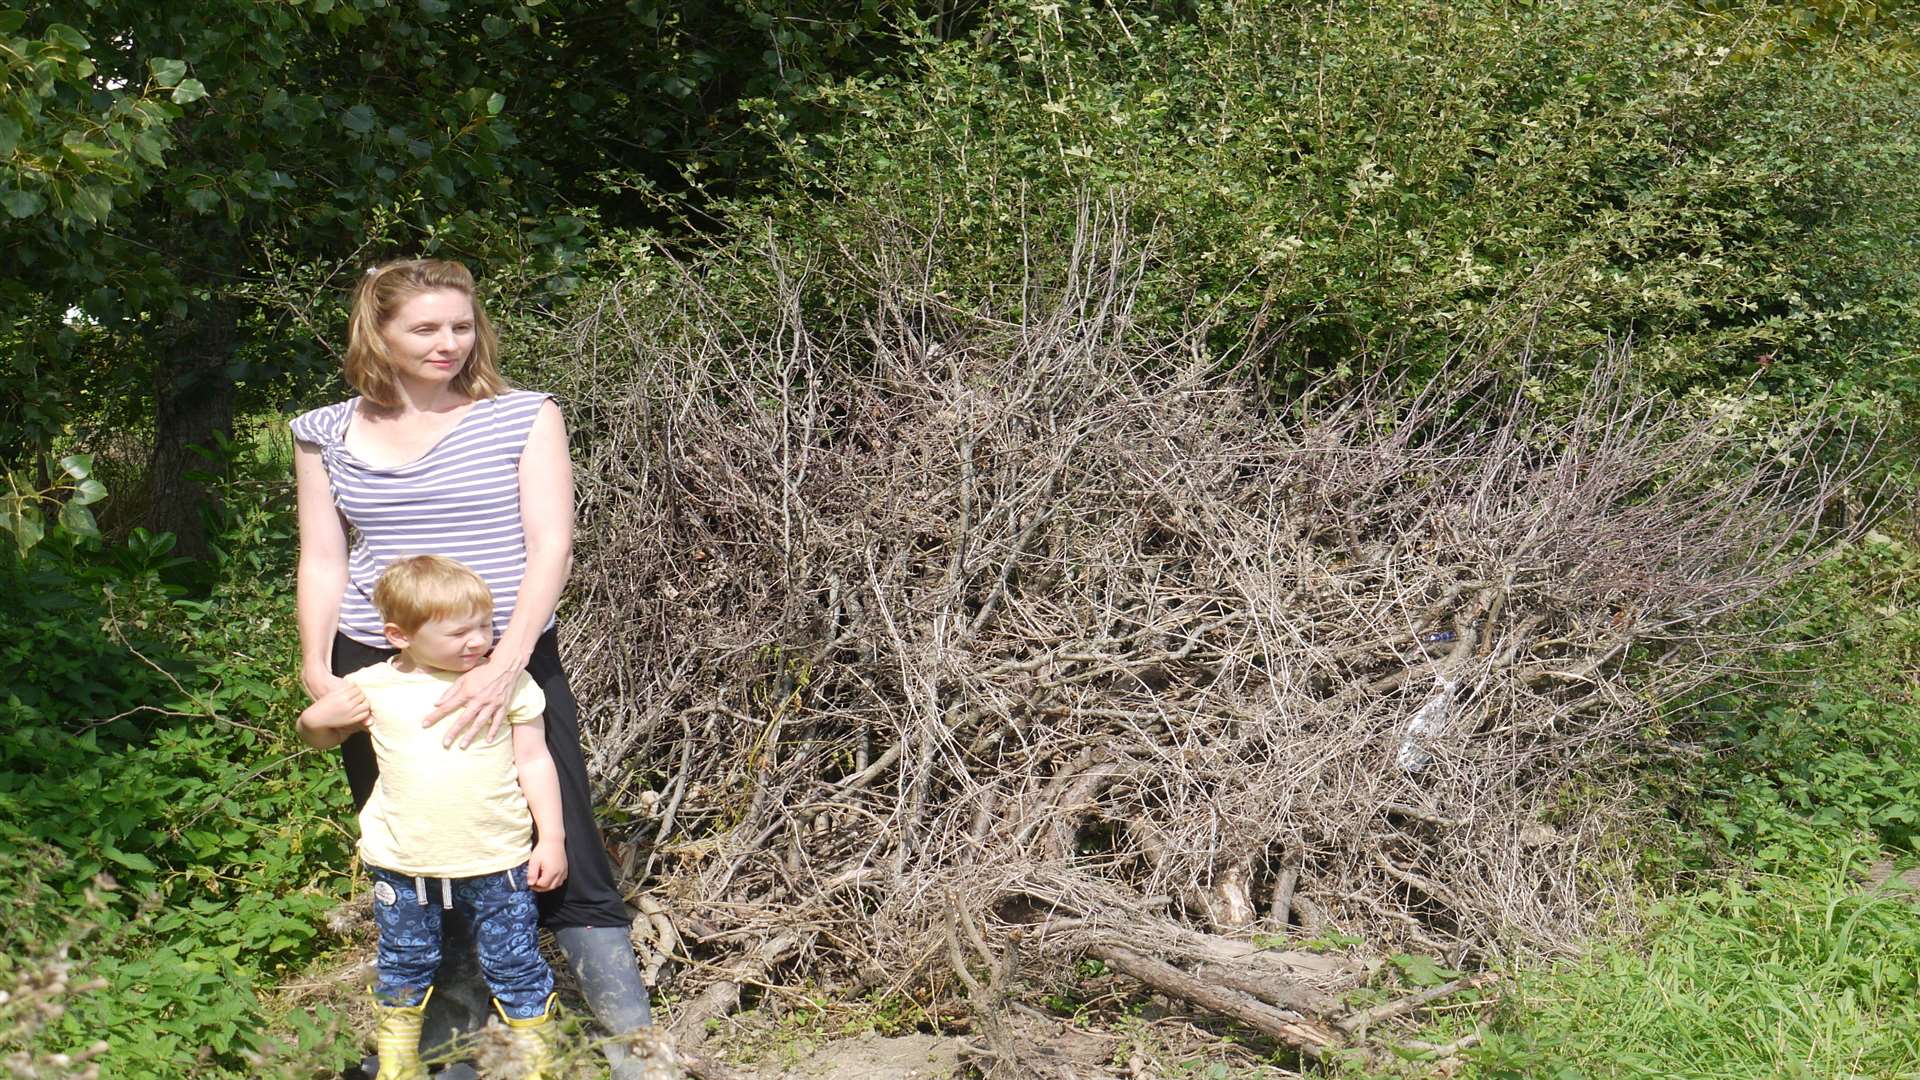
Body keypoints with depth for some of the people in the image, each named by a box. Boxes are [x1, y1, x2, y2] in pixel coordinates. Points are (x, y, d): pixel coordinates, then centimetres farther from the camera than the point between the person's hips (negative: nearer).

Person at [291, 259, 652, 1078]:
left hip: (512, 670, -3)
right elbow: (323, 559, 9)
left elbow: (551, 545, -9)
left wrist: (506, 664, -22)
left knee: (563, 863, -4)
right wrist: (316, 668, -5)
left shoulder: (524, 418, -1)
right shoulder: (328, 435, 7)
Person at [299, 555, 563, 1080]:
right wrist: (317, 720, -9)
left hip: (496, 860, -1)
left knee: (515, 968, 7)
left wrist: (552, 838, -2)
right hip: (404, 864, 1)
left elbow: (535, 761, 1)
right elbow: (321, 738, 15)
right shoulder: (374, 688, -3)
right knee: (404, 970, 15)